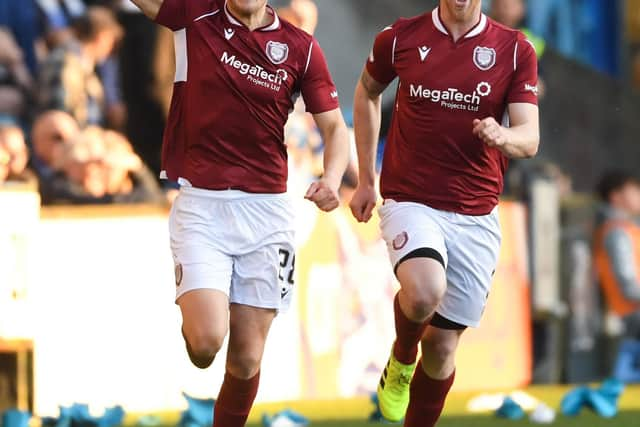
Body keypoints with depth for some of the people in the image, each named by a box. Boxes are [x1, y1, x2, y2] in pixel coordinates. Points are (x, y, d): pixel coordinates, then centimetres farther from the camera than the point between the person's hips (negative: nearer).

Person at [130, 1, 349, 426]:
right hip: (201, 204, -1)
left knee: (246, 360, 2)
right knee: (206, 343, -18)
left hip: (267, 211, 1)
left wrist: (331, 179, -13)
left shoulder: (301, 48, 3)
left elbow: (335, 126, 5)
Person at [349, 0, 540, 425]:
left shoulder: (515, 51, -1)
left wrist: (502, 136, -30)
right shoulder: (400, 39, -1)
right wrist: (366, 180, 17)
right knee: (424, 292, -30)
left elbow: (529, 139, -5)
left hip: (476, 214, 2)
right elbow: (367, 92, 19)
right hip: (410, 201, -2)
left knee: (442, 345, 5)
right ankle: (401, 359, 2)